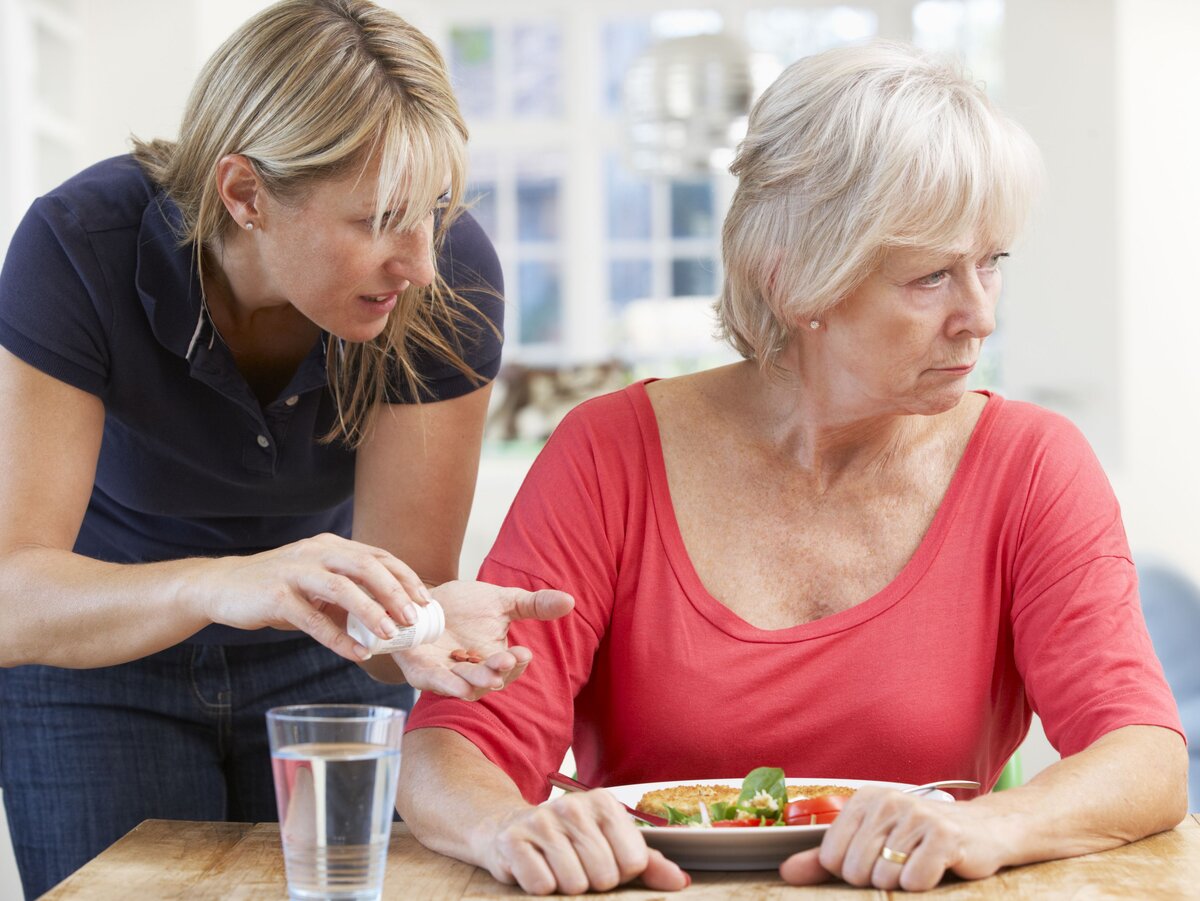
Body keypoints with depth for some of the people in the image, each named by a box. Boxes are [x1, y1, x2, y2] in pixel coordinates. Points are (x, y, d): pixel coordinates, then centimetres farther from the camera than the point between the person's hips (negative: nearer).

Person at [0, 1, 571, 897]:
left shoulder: (450, 277, -27)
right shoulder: (80, 249, -31)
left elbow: (402, 577, -24)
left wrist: (427, 624, -48)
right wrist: (220, 586, -55)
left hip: (321, 664, 2)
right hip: (101, 665, -1)